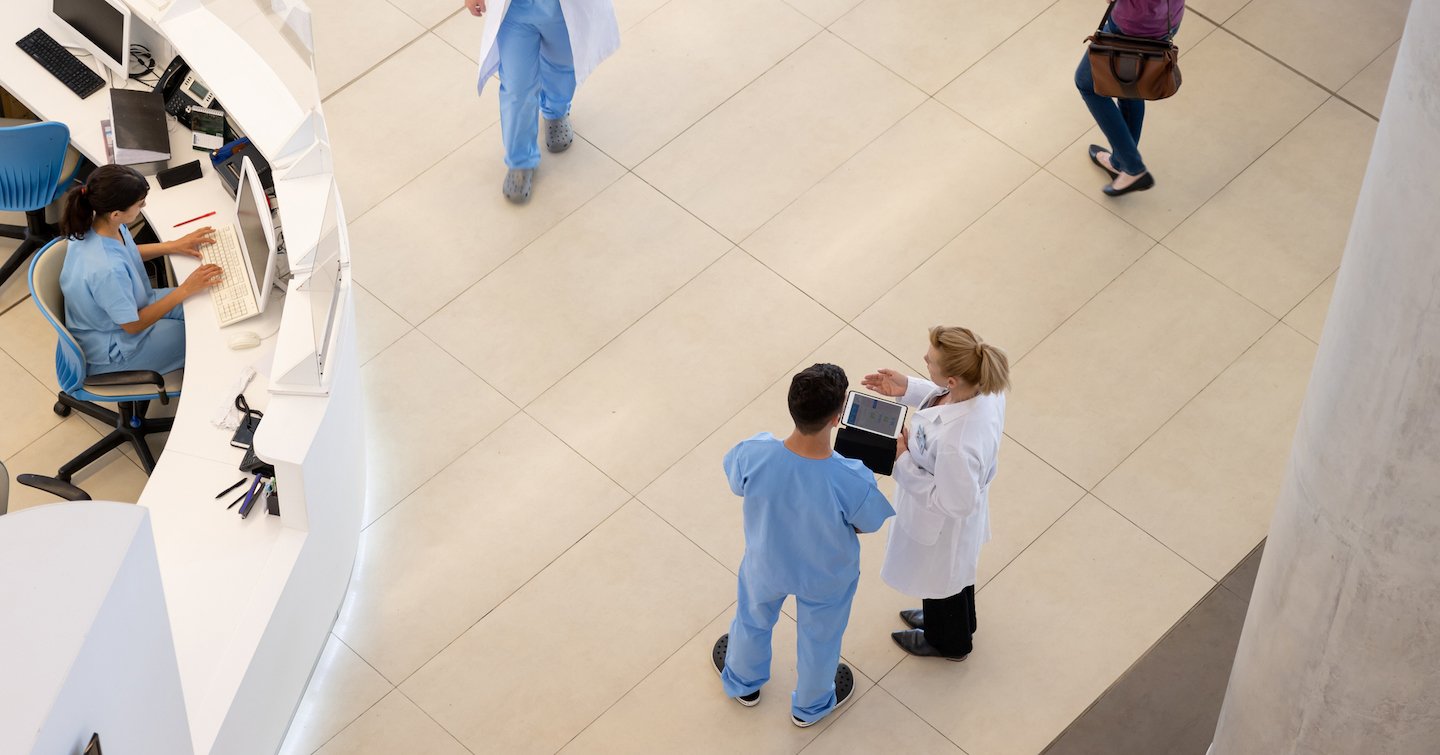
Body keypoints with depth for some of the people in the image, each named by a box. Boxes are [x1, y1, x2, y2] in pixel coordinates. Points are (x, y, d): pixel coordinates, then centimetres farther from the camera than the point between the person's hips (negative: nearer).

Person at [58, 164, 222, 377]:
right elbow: (133, 325, -26)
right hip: (111, 349, -7)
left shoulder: (96, 224, -18)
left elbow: (128, 253, 7)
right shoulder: (107, 270, -42)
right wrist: (185, 290, -23)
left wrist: (175, 246, -1)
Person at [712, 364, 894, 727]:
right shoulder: (853, 481, -41)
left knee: (753, 620, 35)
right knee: (819, 640, 32)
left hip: (766, 565, 2)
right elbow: (867, 525, -18)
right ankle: (810, 705, 61)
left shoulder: (754, 454, -37)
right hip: (826, 578, -1)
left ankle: (743, 682, 65)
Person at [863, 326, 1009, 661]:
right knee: (956, 570, 36)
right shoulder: (983, 386, -26)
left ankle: (947, 641, 59)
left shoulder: (956, 444, -48)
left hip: (944, 525, -7)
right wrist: (908, 389, -13)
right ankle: (951, 622, 66)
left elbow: (953, 502, -31)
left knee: (940, 578, 27)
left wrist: (902, 461, -26)